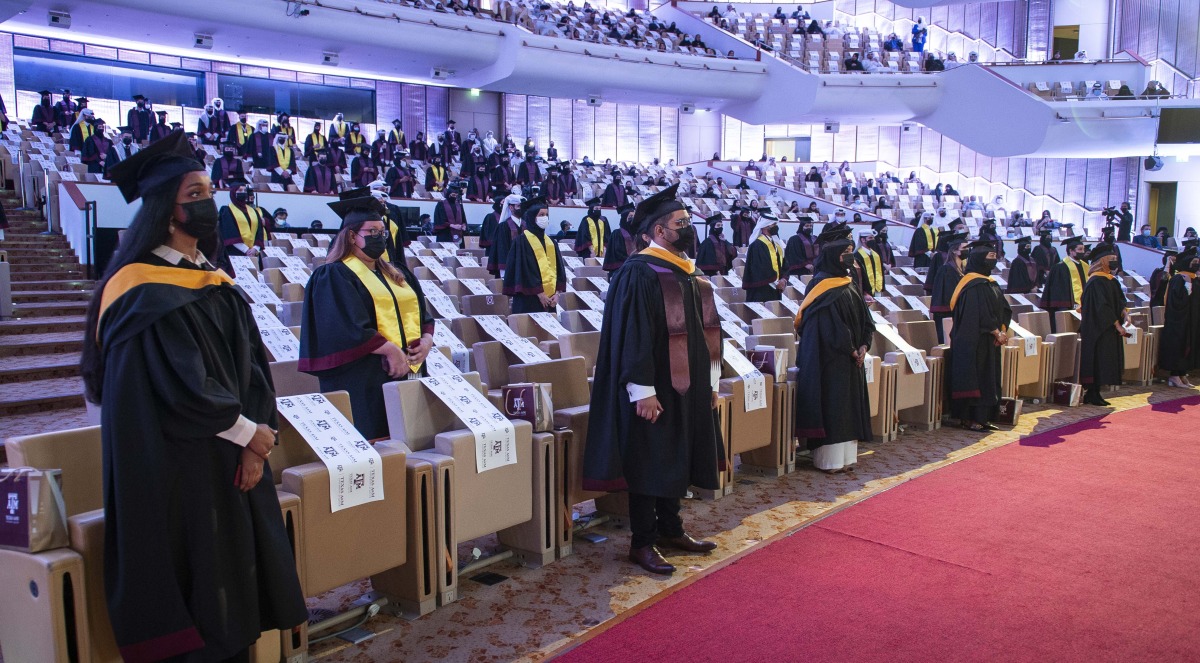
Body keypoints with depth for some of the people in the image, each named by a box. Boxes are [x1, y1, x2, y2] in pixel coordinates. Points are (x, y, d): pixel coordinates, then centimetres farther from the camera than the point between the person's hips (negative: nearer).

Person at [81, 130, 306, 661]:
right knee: (197, 588, 2)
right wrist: (252, 434, -11)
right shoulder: (146, 295, -13)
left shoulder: (214, 282, 11)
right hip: (180, 471, -7)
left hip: (232, 462, 7)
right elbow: (181, 387, -20)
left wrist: (258, 440, -6)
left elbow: (254, 362, 7)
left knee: (234, 583, 13)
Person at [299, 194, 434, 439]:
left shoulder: (397, 274, 19)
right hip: (362, 380, -7)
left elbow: (423, 314, 17)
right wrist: (389, 349, -18)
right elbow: (346, 328, -15)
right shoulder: (335, 276, -3)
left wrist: (427, 340, -4)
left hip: (409, 371, 7)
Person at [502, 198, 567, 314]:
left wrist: (557, 292, -2)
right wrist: (539, 293, -14)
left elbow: (558, 268, 11)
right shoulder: (522, 241, -6)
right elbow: (523, 269, -11)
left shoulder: (550, 242, 14)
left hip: (549, 298, 6)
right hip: (529, 299, -6)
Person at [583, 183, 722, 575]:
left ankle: (670, 529, 31)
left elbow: (705, 330, 17)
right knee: (650, 465, 1)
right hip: (655, 391, -8)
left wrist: (712, 382, 15)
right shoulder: (639, 273, -14)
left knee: (678, 461, 16)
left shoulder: (690, 274, 12)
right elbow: (632, 334, -18)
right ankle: (642, 543, 13)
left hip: (689, 388, 8)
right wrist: (642, 390, -22)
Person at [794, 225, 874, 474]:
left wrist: (864, 346, -3)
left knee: (850, 403, 10)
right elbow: (829, 325, -18)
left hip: (851, 357, 9)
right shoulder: (822, 286, -12)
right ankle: (829, 459, 3)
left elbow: (864, 320, 12)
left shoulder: (849, 284, 13)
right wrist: (851, 350, -13)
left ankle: (846, 456, 18)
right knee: (830, 404, -5)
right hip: (829, 358, -8)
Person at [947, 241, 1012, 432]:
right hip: (974, 342, -10)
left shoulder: (990, 283, 14)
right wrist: (998, 333, -12)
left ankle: (983, 418, 16)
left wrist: (1003, 330, -3)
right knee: (974, 378, -6)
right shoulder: (974, 285, -15)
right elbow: (982, 314, -20)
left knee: (988, 378, 11)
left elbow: (1004, 309, 12)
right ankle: (969, 418, 0)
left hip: (989, 342, 10)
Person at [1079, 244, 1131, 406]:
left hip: (1109, 328, 9)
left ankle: (1094, 394, 14)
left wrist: (1124, 313, -7)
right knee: (1098, 360, -6)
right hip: (1098, 329, -9)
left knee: (1106, 361, 9)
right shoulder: (1096, 281, -15)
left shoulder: (1111, 280, 13)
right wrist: (1117, 325, -18)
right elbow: (1102, 306, -19)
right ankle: (1092, 394, 1)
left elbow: (1119, 301, 13)